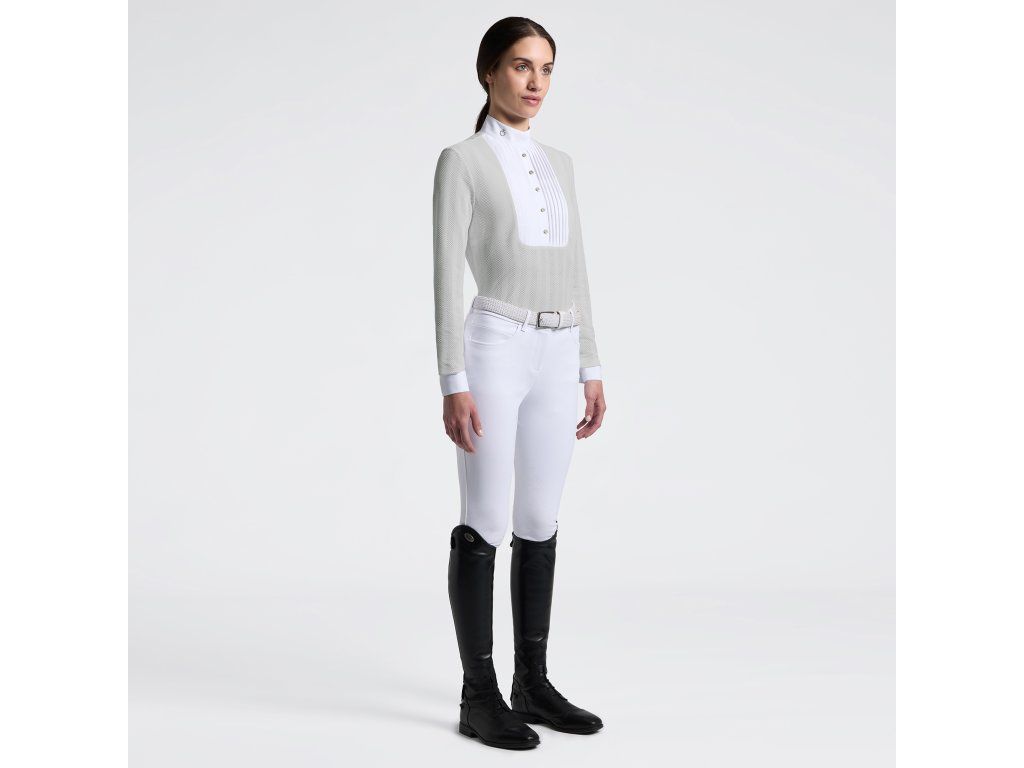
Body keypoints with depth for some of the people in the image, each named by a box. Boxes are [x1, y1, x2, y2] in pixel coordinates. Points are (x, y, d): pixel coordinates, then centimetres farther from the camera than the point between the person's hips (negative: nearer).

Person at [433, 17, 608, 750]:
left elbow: (575, 270, 16)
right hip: (495, 352, -6)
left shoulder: (558, 163, 16)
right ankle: (480, 696, 9)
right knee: (486, 525, -2)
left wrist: (591, 369, 12)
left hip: (555, 358, 7)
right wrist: (453, 383, -16)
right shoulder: (461, 161, -4)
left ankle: (534, 683, 20)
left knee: (540, 523, 9)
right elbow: (448, 276, -9)